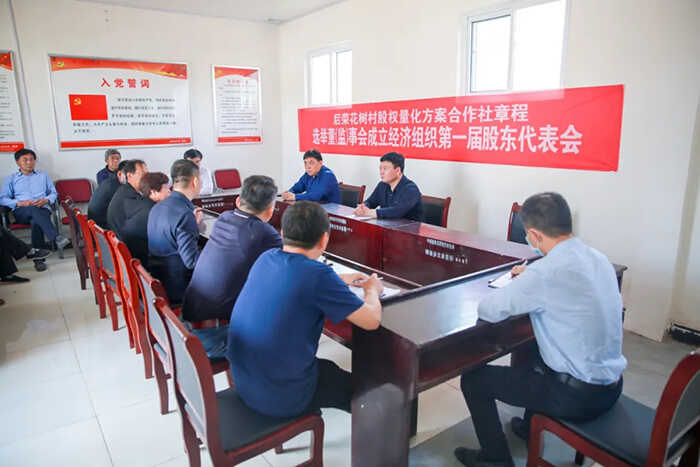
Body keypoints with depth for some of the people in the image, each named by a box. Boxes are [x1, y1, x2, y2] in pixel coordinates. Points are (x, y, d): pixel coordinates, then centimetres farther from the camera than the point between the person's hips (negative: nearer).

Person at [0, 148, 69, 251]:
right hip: (21, 212, -1)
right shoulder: (11, 178, 20)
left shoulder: (43, 175, 26)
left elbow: (54, 193, 21)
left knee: (36, 222, -38)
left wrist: (46, 200, -2)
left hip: (42, 209, 1)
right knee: (34, 209, -40)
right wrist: (20, 203, -8)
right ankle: (56, 238, -57)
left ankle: (38, 250, -44)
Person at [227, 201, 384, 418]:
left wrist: (340, 280, 19)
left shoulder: (266, 257, -4)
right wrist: (372, 290, 5)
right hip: (280, 399, -6)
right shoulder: (317, 273, -24)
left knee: (329, 368, 30)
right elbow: (372, 320, -15)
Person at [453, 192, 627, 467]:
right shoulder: (599, 259, 0)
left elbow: (488, 311, -23)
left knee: (473, 378, 2)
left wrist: (515, 290, -3)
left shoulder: (547, 271, -27)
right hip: (612, 385, 9)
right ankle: (530, 427, 48)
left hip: (578, 395, -8)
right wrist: (531, 279, 16)